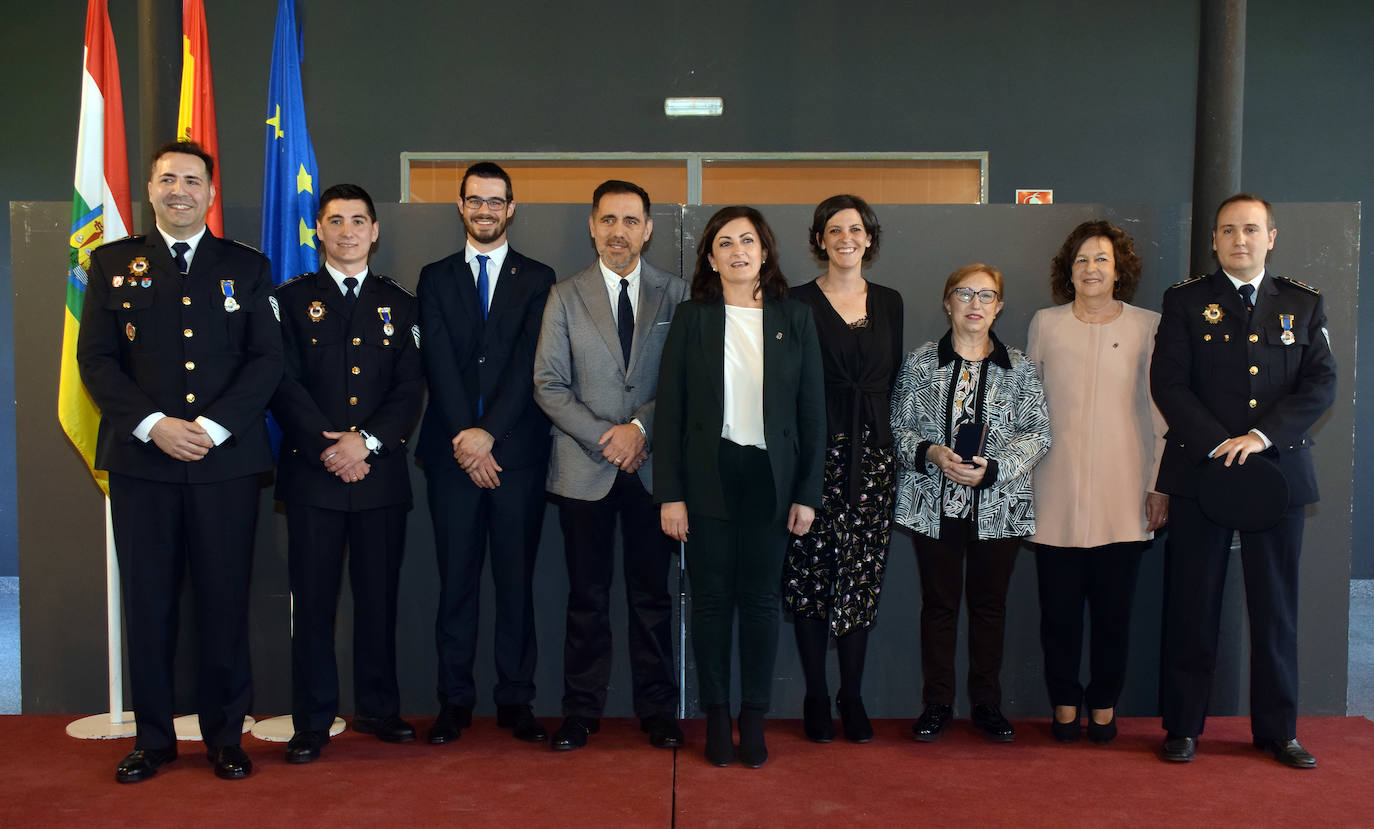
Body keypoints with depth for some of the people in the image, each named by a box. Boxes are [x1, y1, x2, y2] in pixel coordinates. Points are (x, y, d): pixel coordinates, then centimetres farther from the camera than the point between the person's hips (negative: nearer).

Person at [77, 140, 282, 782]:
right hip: (141, 460, 1)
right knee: (148, 602, 5)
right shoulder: (113, 264, 10)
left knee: (224, 601, 3)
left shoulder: (247, 267, 9)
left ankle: (225, 736, 15)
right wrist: (153, 425, -10)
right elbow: (96, 360, 4)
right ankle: (153, 736, 18)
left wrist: (213, 426, -11)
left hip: (226, 460, 0)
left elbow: (267, 359, 2)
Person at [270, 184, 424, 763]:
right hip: (312, 475, -1)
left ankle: (378, 709, 20)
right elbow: (285, 386, -1)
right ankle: (312, 721, 12)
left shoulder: (400, 305, 12)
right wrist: (329, 448, -12)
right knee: (313, 600, 1)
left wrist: (367, 442, -11)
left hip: (381, 473, 2)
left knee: (379, 596, 6)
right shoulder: (292, 300, 8)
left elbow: (410, 390, 4)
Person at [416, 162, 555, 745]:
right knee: (456, 580, 4)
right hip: (452, 451, 1)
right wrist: (465, 439, -11)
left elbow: (528, 365, -3)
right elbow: (439, 365, 0)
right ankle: (455, 700, 12)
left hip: (516, 450, -1)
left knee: (516, 579, 3)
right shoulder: (435, 278, 11)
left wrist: (488, 432, -13)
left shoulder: (537, 279, 8)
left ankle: (515, 700, 12)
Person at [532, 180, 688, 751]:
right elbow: (549, 386, 1)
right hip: (584, 469, 0)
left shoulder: (675, 295, 5)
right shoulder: (565, 297, 6)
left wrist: (639, 427, -12)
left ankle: (657, 709, 18)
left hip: (651, 466, 0)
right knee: (587, 596, 6)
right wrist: (603, 438, -9)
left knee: (652, 593, 7)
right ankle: (581, 710, 17)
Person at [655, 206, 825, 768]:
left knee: (761, 599, 6)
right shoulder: (692, 319, 1)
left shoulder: (795, 319, 4)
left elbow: (812, 412, 5)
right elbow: (669, 409, -1)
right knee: (711, 598, 5)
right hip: (708, 477, -1)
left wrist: (808, 493, 0)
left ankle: (754, 716, 19)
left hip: (770, 478, 1)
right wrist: (669, 494, -7)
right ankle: (716, 715, 19)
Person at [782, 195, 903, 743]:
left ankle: (852, 697, 16)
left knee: (862, 579, 5)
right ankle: (816, 698, 13)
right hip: (816, 452, -3)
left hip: (873, 454, 3)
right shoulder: (798, 303, 1)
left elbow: (896, 379, 15)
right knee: (812, 575, 0)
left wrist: (895, 445, 5)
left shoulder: (889, 303, 12)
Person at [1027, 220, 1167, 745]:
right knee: (1059, 606, 4)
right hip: (1056, 494, 1)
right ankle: (1065, 702, 19)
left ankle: (1104, 703, 20)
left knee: (1113, 607, 4)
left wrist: (1161, 484, 2)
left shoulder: (1147, 326, 5)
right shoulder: (1045, 324, 8)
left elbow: (1160, 410, 6)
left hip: (1122, 496, 0)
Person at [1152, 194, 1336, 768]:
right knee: (1192, 606, 3)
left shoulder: (1303, 304, 11)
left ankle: (1277, 730, 20)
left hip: (1279, 471, 2)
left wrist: (1262, 436, -13)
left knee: (1276, 606, 8)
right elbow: (1168, 383, -4)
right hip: (1201, 470, -2)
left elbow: (1322, 384, 1)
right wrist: (1219, 446, -14)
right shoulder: (1186, 301, 5)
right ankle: (1183, 726, 13)